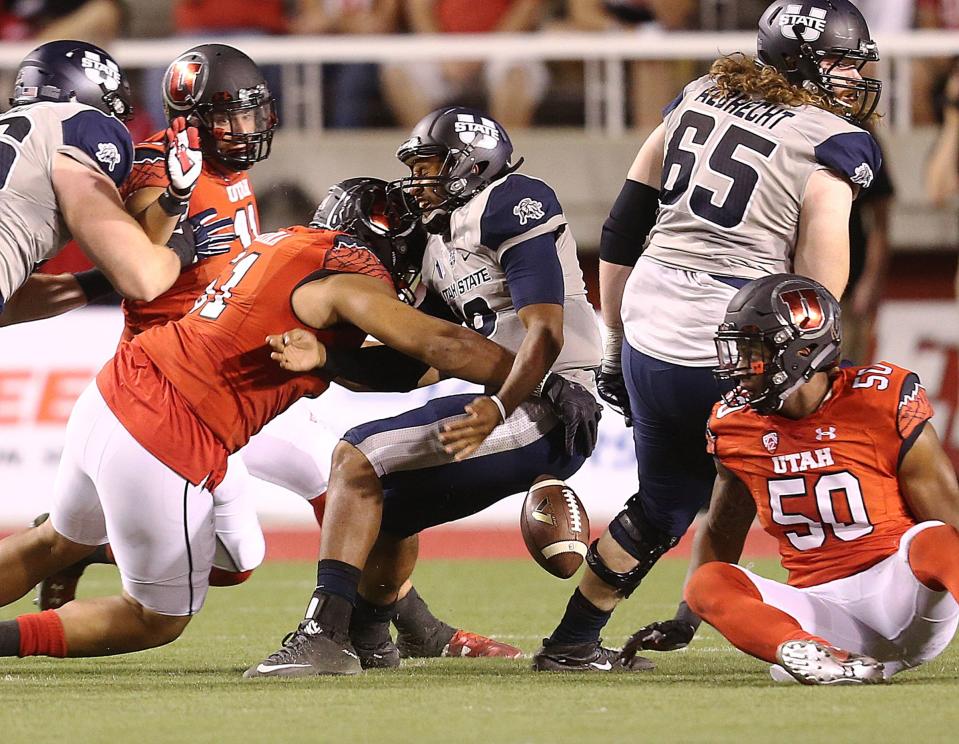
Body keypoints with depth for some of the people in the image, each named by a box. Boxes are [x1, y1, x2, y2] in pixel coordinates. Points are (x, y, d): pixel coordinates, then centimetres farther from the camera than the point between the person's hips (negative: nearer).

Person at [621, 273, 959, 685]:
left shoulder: (879, 406, -8)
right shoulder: (736, 425, 7)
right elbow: (721, 532, 23)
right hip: (823, 610, 4)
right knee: (709, 584, -24)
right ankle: (801, 650, -48)